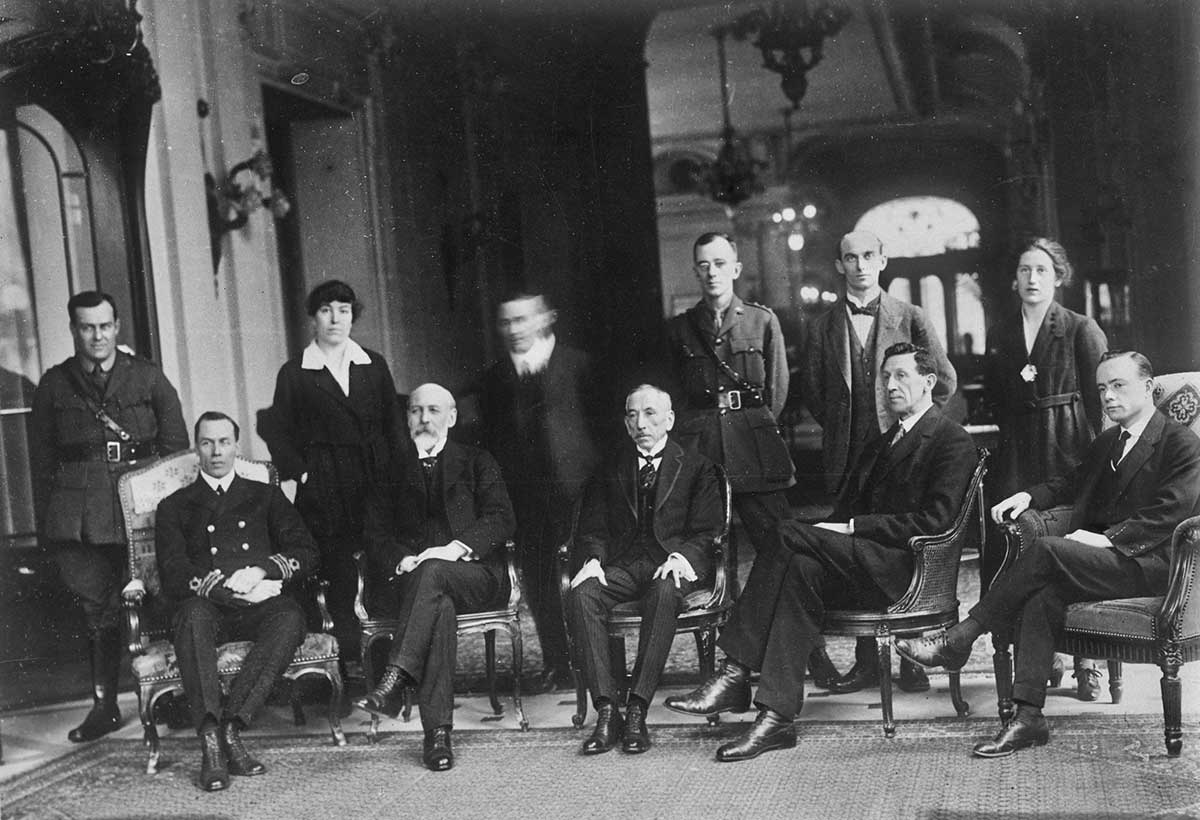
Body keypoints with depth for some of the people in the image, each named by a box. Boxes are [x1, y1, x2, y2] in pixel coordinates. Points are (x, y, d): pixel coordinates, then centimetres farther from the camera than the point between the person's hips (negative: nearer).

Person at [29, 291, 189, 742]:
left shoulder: (149, 379, 8)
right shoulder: (54, 385, 10)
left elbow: (176, 448, 8)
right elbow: (41, 459, 11)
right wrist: (44, 523, 6)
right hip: (77, 514, 1)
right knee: (97, 608, 2)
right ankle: (104, 705, 11)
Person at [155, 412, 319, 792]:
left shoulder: (266, 496, 24)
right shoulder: (175, 507, 21)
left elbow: (306, 553, 11)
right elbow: (173, 576, 5)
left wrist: (262, 571, -8)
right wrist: (228, 588, -11)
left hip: (261, 604, 1)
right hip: (209, 606, -1)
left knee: (290, 618, -34)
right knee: (194, 615, -37)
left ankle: (231, 726, -35)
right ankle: (211, 742, -43)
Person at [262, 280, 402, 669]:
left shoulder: (374, 366, 12)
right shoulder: (294, 374, 5)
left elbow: (392, 425, 13)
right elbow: (278, 433, 6)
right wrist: (299, 473, -4)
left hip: (375, 481, 2)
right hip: (324, 489, -2)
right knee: (338, 578, -3)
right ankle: (351, 665, 3)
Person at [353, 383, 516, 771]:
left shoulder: (477, 462, 17)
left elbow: (501, 520, 2)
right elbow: (377, 536, 10)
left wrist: (456, 548, -16)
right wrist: (402, 560, -13)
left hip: (475, 573, -1)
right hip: (413, 575, 1)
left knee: (433, 572, -37)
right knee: (440, 608, -35)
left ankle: (393, 682, -44)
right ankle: (438, 732, -40)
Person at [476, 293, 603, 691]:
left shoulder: (577, 364, 2)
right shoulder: (493, 378, 10)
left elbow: (598, 420, 2)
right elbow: (490, 438, 12)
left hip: (574, 484, -3)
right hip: (524, 493, 3)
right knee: (538, 582, 6)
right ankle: (555, 664, 17)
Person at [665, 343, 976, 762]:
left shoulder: (953, 442, -1)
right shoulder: (882, 443, 27)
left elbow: (934, 521, -13)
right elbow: (848, 508, 21)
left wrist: (852, 527, -15)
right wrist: (832, 532, -3)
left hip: (907, 568, -7)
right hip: (864, 562, 7)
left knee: (784, 535, -25)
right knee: (802, 568, -25)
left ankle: (735, 675, -25)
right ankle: (776, 718, -29)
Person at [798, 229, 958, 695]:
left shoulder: (911, 319, 5)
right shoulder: (822, 328, 9)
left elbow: (945, 381, 7)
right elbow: (811, 391, 14)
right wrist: (841, 429, 7)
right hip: (849, 458, 2)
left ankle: (912, 660, 7)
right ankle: (866, 664, 10)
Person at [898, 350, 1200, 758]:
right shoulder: (1107, 442, 23)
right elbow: (1072, 482, 31)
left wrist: (1108, 537, -21)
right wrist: (1029, 495, 9)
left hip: (1150, 564, -7)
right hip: (1101, 560, 7)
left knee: (1047, 549, -29)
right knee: (1044, 597, -26)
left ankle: (959, 638, -21)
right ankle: (1028, 717, -28)